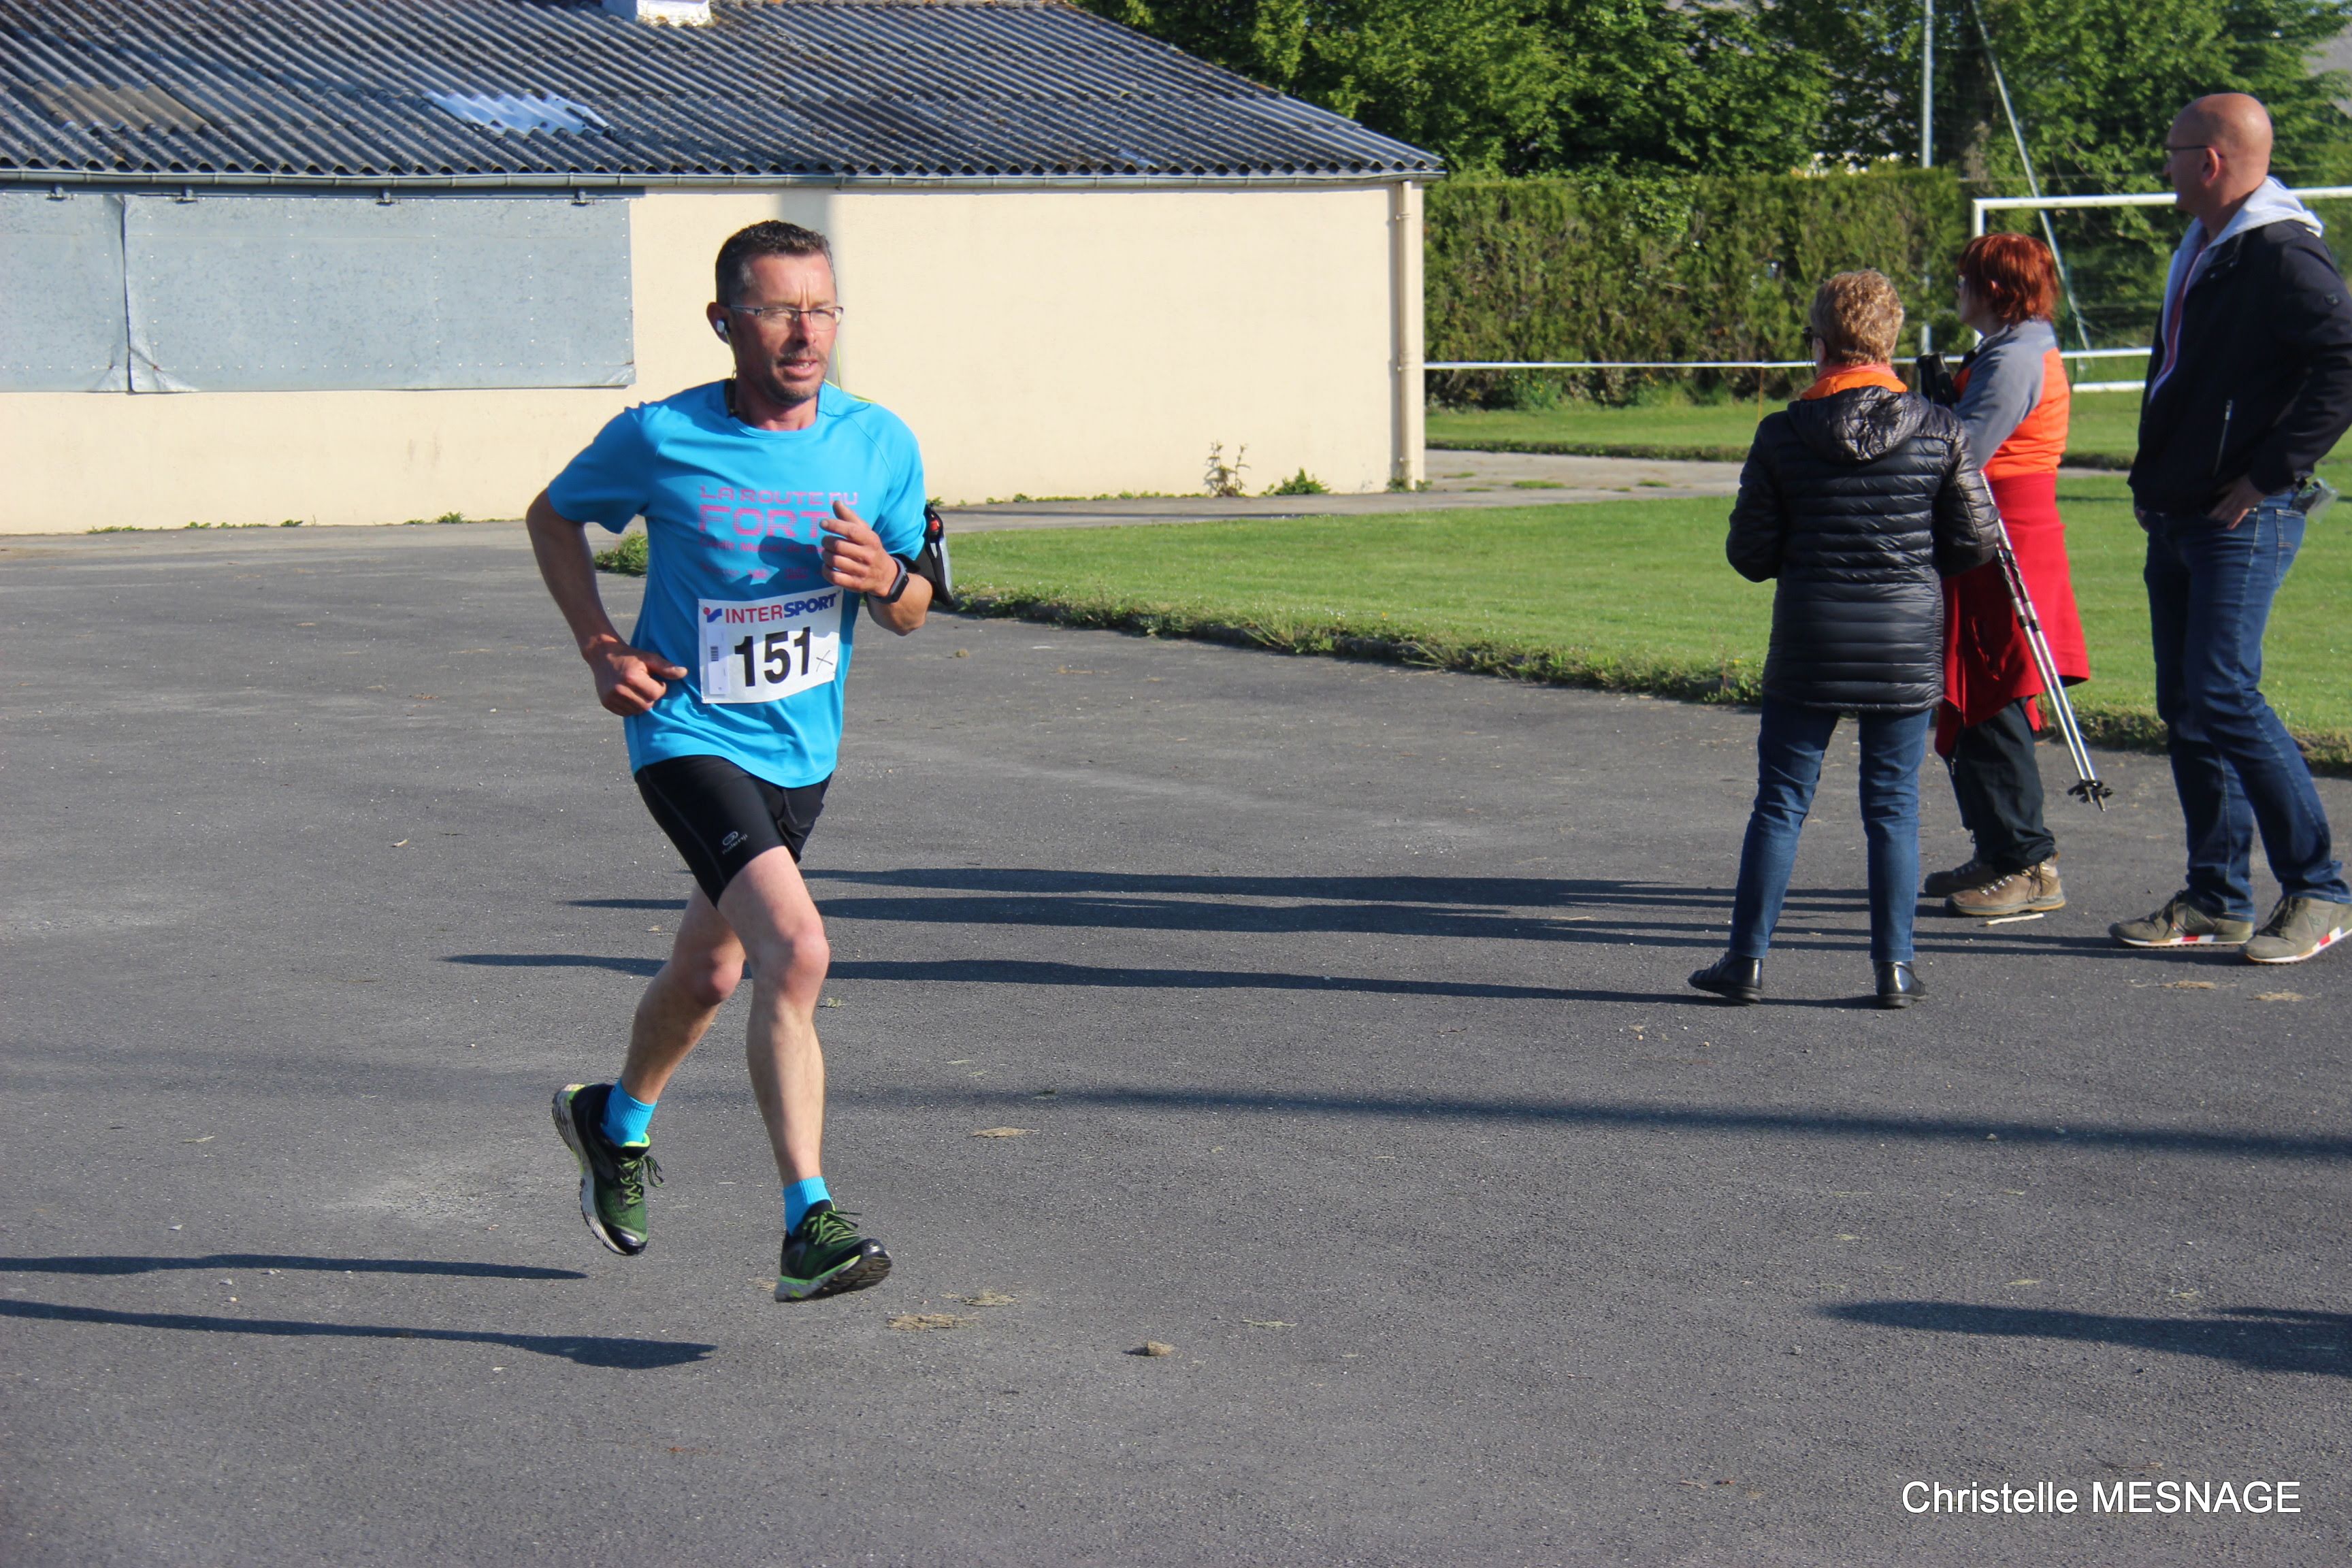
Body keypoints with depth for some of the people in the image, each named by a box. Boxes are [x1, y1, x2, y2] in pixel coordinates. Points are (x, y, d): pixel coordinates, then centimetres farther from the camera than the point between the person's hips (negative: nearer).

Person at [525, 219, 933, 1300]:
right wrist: (601, 648, -7)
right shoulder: (659, 440, -14)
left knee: (710, 971, 22)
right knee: (796, 949, -25)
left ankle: (616, 1121, 51)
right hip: (689, 737, -5)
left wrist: (886, 579, -18)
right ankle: (808, 1225, -21)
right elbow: (553, 517, 5)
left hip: (803, 751, 5)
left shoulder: (879, 445, -5)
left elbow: (910, 613, 6)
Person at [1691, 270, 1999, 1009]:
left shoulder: (1782, 435, -6)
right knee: (1894, 803, 8)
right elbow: (1974, 543, -1)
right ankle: (1894, 966, 9)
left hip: (1809, 643, -1)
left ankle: (1747, 959, 9)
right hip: (1908, 642, 1)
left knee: (1781, 801, 7)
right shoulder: (1940, 431, -4)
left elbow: (1750, 554, -3)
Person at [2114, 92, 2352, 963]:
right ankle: (2217, 900, 16)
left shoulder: (2282, 255, -14)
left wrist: (2269, 473, -21)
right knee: (2185, 705, 9)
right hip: (2177, 516, 10)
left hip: (2245, 519, -10)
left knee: (2224, 697, -13)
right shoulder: (2200, 249, 16)